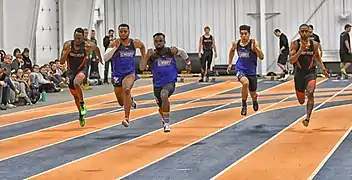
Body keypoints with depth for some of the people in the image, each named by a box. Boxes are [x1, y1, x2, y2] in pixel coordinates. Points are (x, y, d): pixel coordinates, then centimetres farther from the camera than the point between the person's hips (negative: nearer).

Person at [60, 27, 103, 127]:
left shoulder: (87, 45, -17)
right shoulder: (68, 45, -16)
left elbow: (96, 48, 8)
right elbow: (61, 62, -17)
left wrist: (100, 58, 17)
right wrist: (66, 52, -32)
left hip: (81, 69, -3)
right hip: (71, 71, 3)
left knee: (76, 83, -36)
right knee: (75, 95, 15)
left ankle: (82, 104, -15)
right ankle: (81, 115, 36)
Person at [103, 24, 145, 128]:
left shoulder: (135, 43, -1)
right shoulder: (114, 43, -10)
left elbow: (142, 46, 24)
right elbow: (105, 58, -22)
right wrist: (115, 47, -31)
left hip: (130, 73, -1)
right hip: (117, 74, 1)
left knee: (127, 90, -33)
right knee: (121, 102, 12)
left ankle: (127, 118, -30)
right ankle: (130, 100, 51)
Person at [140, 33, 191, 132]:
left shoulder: (171, 51, -8)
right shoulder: (152, 55, -7)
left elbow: (183, 52, 14)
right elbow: (141, 68, -18)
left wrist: (188, 64, 24)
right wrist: (147, 56, -30)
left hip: (170, 82, -3)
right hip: (158, 84, 3)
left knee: (164, 95, -35)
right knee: (161, 108, 16)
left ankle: (167, 122, -25)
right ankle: (164, 118, 56)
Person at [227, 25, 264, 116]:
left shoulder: (253, 43, -15)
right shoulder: (236, 43, -5)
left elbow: (262, 57, -23)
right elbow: (232, 51, 20)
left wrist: (255, 47, -36)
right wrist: (230, 63, 17)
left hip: (251, 71, 0)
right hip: (240, 69, 0)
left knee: (253, 94, 12)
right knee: (245, 83, -33)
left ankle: (255, 99, 54)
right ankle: (244, 105, -12)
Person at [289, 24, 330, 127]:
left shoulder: (314, 44, -1)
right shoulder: (295, 44, -10)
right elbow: (291, 61, -18)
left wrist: (323, 69, 7)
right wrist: (301, 50, -28)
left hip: (310, 72, 0)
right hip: (299, 73, 0)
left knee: (310, 94, -26)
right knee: (301, 101, 13)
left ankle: (307, 118, -27)